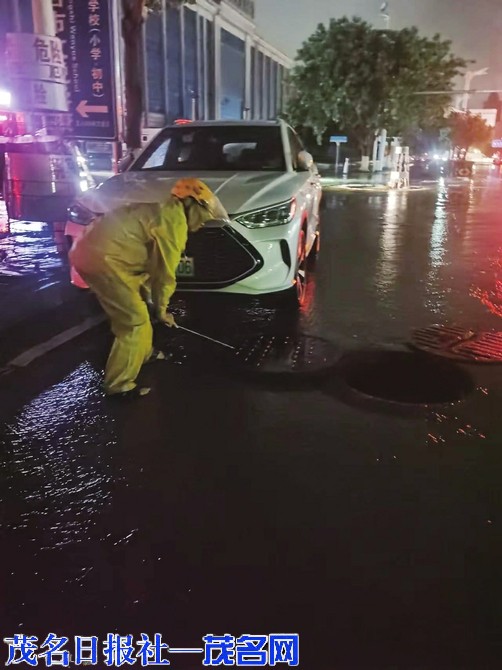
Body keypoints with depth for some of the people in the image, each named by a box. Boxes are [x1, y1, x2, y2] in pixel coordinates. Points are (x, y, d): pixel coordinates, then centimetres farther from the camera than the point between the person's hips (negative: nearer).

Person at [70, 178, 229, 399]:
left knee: (136, 311, 25)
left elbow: (151, 263, 25)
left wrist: (150, 298, 24)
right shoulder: (175, 222, -10)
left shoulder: (163, 212, 23)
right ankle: (119, 384, 4)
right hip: (102, 257, -11)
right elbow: (165, 272, -6)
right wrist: (161, 308, 6)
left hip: (92, 249, 11)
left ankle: (143, 353, 43)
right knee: (134, 321, -4)